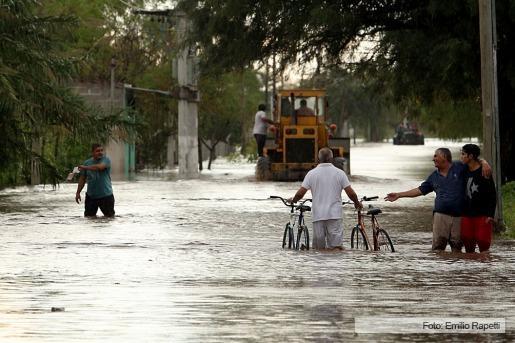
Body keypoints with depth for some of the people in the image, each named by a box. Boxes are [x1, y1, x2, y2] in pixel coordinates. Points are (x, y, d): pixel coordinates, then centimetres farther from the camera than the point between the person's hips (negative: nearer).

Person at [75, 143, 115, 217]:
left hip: (106, 195, -3)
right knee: (88, 216, 8)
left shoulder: (106, 160, -6)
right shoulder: (87, 162, 6)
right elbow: (82, 179, 11)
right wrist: (78, 192, 7)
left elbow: (100, 167, -28)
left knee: (110, 216, 3)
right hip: (91, 196, 3)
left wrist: (85, 167, -18)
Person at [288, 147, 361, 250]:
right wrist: (357, 203, 17)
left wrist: (292, 200, 19)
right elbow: (351, 193, -3)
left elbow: (300, 193, -2)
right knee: (336, 247, -4)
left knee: (318, 248, 8)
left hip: (317, 215, 1)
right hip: (334, 215, -1)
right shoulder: (339, 173, -1)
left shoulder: (312, 173, 1)